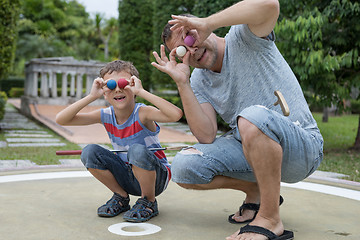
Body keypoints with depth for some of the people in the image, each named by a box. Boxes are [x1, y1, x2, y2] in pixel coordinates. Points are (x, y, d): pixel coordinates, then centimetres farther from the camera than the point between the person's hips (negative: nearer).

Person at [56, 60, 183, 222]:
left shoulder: (142, 113, -21)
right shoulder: (105, 116, -7)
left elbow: (176, 114, -43)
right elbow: (61, 120, -13)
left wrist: (141, 91, -37)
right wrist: (91, 96, -23)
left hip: (156, 177, -4)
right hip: (127, 178, 5)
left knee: (137, 150, -35)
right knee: (89, 152, -16)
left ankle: (149, 202, -8)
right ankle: (121, 197, 5)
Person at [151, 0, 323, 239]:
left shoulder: (242, 37, -9)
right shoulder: (198, 81, 6)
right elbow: (207, 136, -8)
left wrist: (207, 23, -27)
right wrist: (182, 83, -14)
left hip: (302, 146, -6)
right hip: (249, 148, 6)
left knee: (253, 116, -38)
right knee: (183, 166, -12)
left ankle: (270, 219, -22)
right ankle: (256, 191, 10)